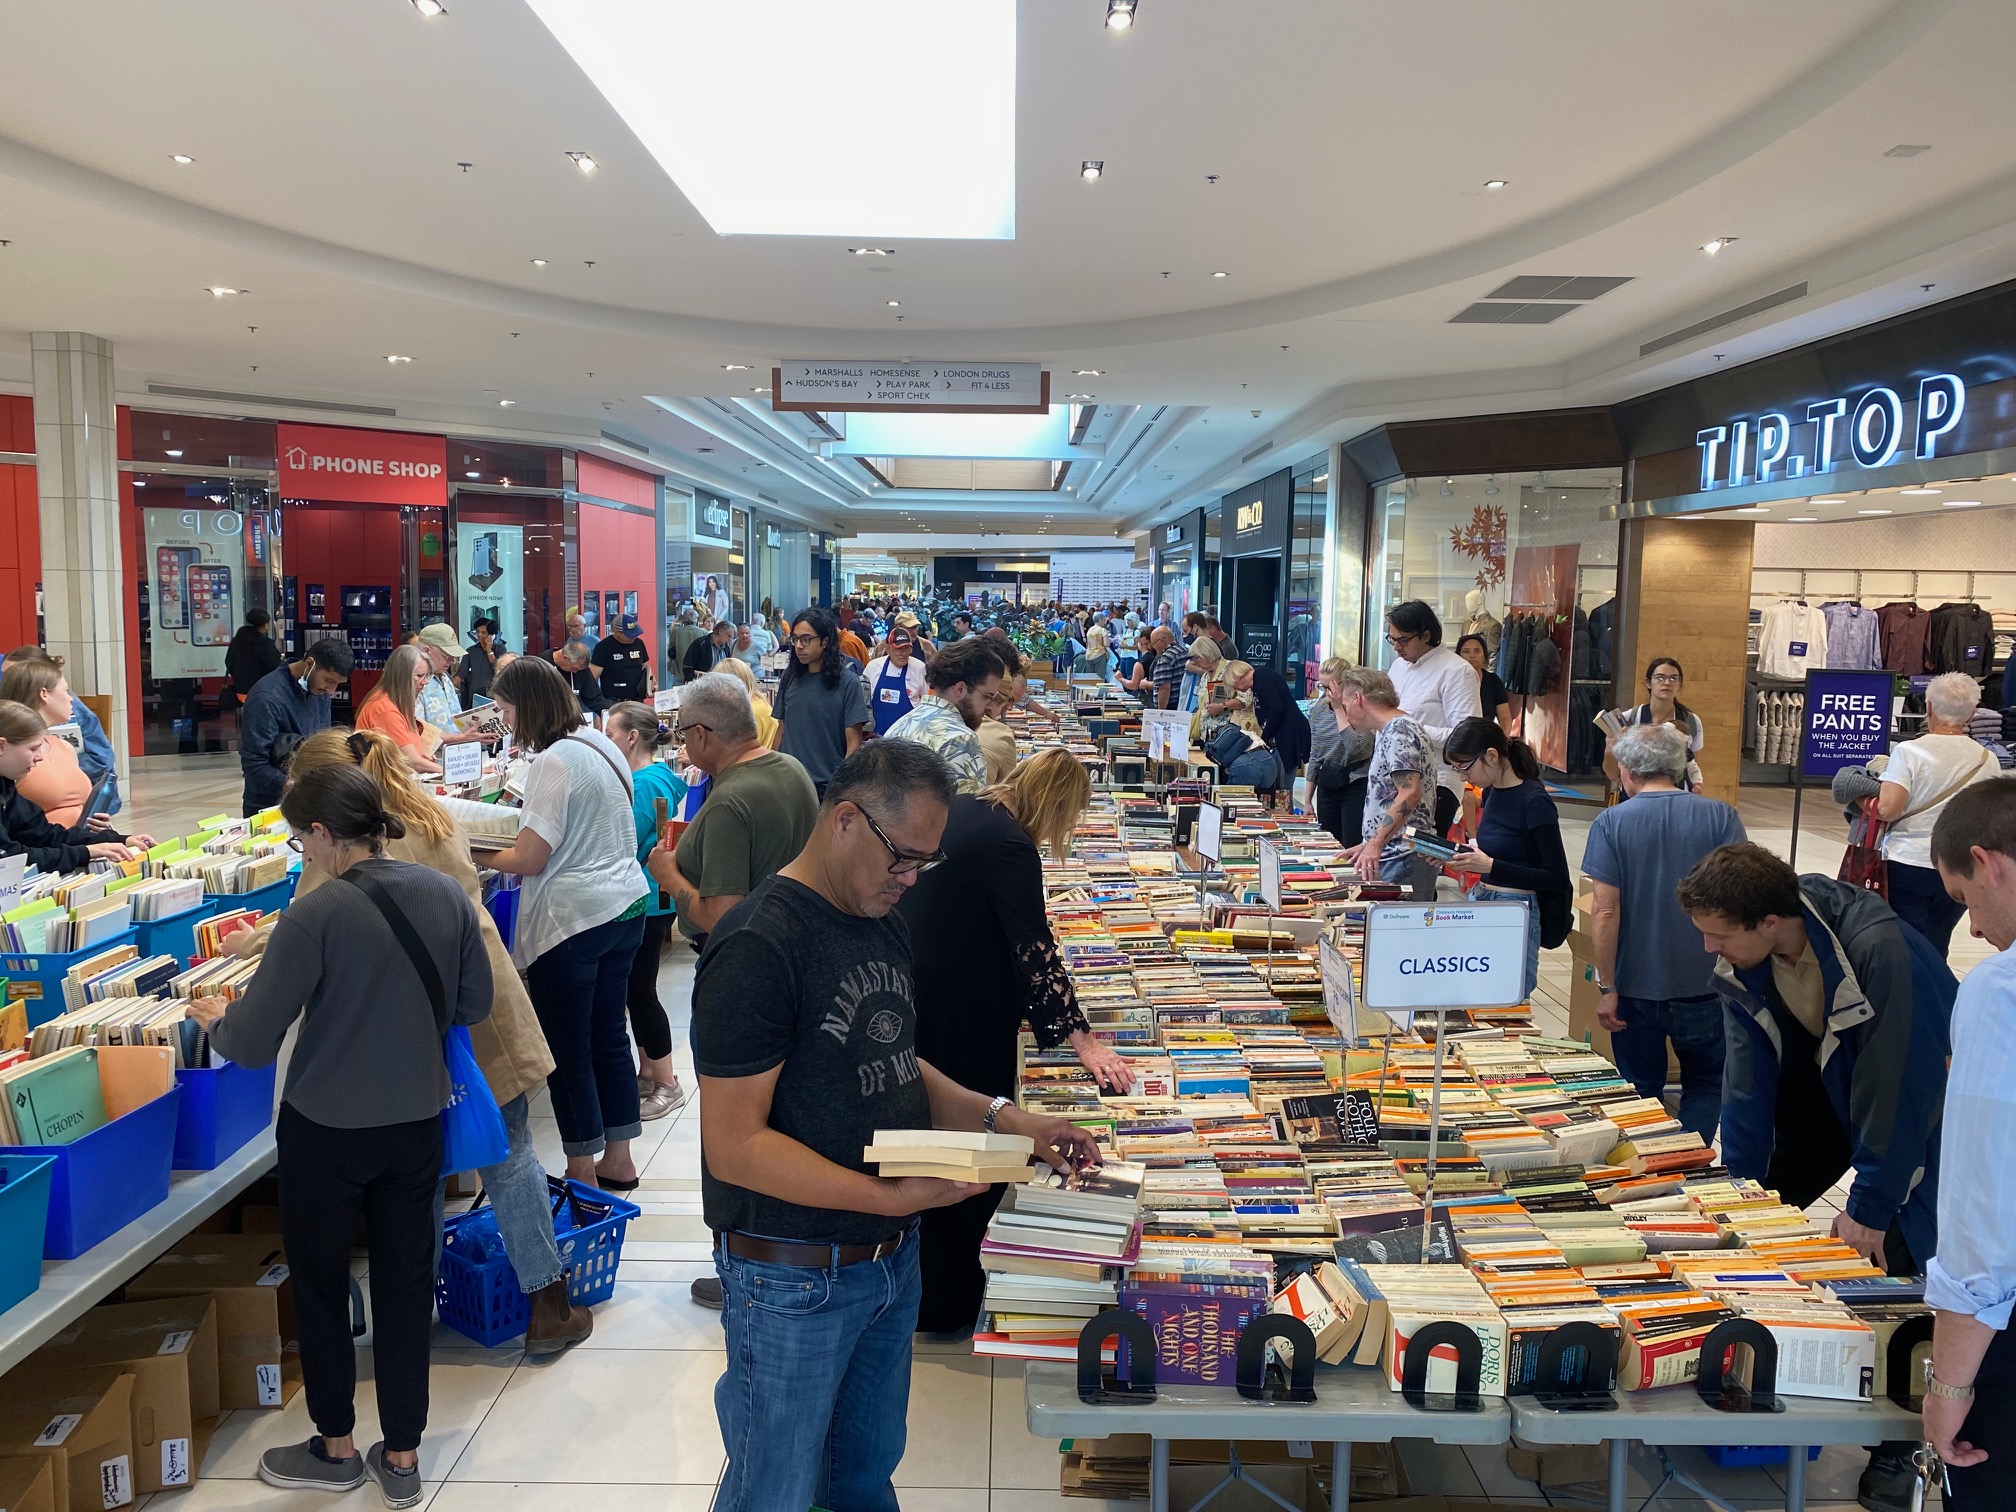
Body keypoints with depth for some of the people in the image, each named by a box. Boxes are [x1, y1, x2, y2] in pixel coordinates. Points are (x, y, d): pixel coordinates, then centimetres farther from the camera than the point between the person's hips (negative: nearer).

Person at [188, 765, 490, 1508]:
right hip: (417, 1121, 5)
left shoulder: (317, 915, -21)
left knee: (318, 1280, 17)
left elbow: (251, 1044, -15)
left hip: (327, 1130, -4)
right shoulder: (447, 896, -6)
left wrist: (216, 1018, 6)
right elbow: (474, 1005, 5)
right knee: (405, 1278, 15)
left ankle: (336, 1447, 33)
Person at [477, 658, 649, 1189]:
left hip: (572, 921, -9)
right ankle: (617, 1160, 25)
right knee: (608, 1036, 16)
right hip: (625, 907, 9)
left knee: (567, 1050, 4)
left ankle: (582, 1173, 13)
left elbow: (529, 860, -17)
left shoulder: (554, 763, -18)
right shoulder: (601, 744, 10)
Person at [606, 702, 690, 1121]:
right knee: (636, 989, 16)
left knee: (640, 991, -1)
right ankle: (648, 1073, 28)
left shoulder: (646, 783, -19)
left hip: (647, 903, -10)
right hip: (643, 900, 10)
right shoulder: (658, 775, 11)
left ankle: (666, 1085, 9)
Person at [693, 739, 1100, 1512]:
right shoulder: (757, 949, -22)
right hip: (794, 1277, -7)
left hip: (891, 1258, 8)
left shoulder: (883, 924, 5)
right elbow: (734, 1145, -24)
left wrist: (1001, 1117, -1)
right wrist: (892, 1195, -30)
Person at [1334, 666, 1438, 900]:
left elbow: (1410, 794, -24)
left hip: (1403, 860, -10)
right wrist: (1369, 844, 21)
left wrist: (1375, 844, -25)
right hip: (1391, 856, 10)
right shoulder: (1387, 732, 19)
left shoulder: (1397, 731, -12)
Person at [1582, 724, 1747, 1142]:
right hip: (1704, 984, 1)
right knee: (1704, 1086, 19)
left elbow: (1605, 911, -13)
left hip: (1636, 987, -1)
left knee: (1639, 1091, 15)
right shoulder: (1720, 816, -5)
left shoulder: (1611, 823, -9)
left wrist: (1606, 987, -7)